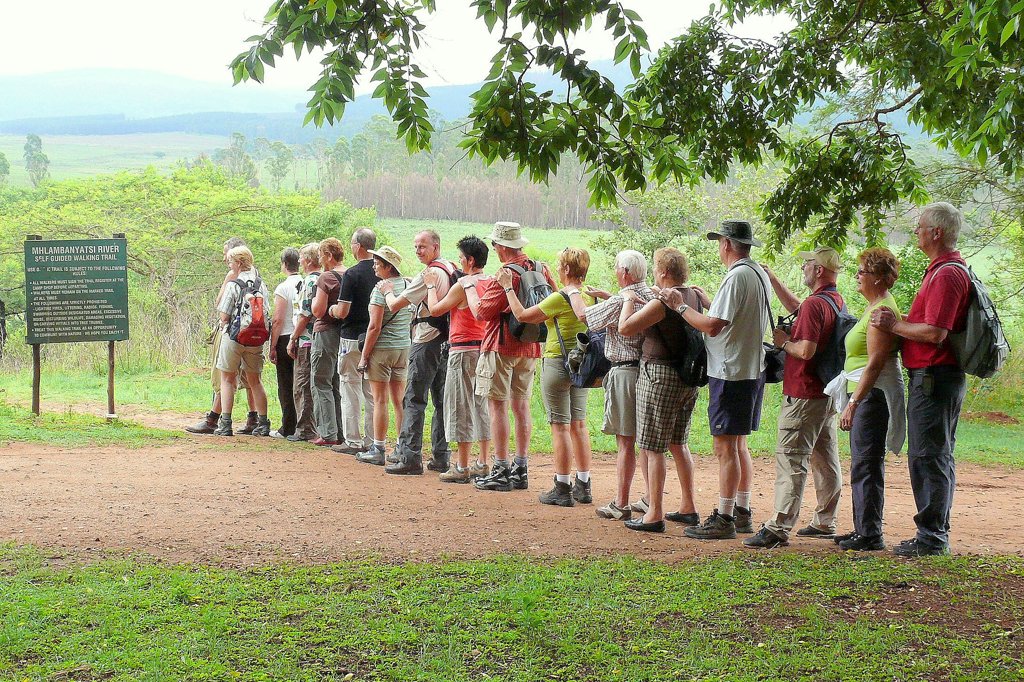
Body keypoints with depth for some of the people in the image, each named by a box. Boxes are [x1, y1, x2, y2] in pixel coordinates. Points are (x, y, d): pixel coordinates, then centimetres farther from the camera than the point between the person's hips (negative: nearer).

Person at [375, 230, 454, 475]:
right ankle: (440, 457, 13)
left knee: (414, 399, -6)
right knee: (441, 400, 11)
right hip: (447, 341, 8)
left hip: (427, 342, -8)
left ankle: (410, 457, -8)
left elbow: (394, 305, -11)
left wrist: (388, 291, 11)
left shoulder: (429, 274, -14)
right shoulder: (452, 270, 11)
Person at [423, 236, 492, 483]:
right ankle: (483, 464, 16)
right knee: (482, 406, 12)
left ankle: (462, 468, 0)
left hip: (464, 350, -7)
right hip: (486, 349, 7)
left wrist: (431, 286, 9)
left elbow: (435, 309, -8)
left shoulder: (463, 285, -15)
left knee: (461, 408, -1)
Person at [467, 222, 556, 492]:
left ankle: (501, 470, -4)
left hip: (501, 346, -8)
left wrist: (470, 288, -1)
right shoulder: (540, 269, 6)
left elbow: (482, 311, -15)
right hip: (530, 348, 8)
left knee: (497, 404, -3)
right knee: (521, 404, 11)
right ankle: (521, 469, 14)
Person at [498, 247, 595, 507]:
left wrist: (508, 287, -2)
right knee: (579, 425, 12)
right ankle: (583, 486, 16)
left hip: (557, 364, -7)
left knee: (560, 426, -4)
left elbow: (522, 315, -13)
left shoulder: (559, 299, -18)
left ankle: (562, 489, -2)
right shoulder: (589, 297, 5)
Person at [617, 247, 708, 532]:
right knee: (679, 444, 18)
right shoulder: (697, 296, 4)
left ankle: (654, 514, 0)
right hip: (689, 378, 8)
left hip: (660, 375, -8)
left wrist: (629, 300, -1)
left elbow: (625, 327, -19)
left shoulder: (661, 302, -19)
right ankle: (688, 508, 22)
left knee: (653, 448, -1)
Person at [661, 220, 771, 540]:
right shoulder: (760, 274, 12)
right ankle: (742, 513, 23)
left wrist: (681, 306, -10)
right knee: (738, 445, 17)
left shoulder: (736, 277, -18)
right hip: (753, 369, 10)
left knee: (726, 447, -5)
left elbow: (713, 325, -22)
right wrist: (705, 300, 22)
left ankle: (724, 519, -2)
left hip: (730, 373, -10)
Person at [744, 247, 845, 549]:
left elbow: (806, 350, -25)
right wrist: (772, 280, 26)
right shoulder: (837, 301, 13)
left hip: (804, 395, -10)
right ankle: (825, 522, 23)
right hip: (827, 392, 10)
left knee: (790, 459, -11)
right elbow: (796, 308, 29)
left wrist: (783, 342, -7)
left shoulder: (814, 304, -19)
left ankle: (779, 528, -15)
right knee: (825, 458, 15)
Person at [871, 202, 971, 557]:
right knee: (935, 457, 14)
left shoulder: (947, 274, -17)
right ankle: (936, 533, 21)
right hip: (934, 377, 11)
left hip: (934, 377, -11)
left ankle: (931, 536, -3)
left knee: (928, 457, -7)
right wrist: (897, 323, 11)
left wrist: (895, 325, -11)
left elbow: (934, 333, -24)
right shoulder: (943, 269, 17)